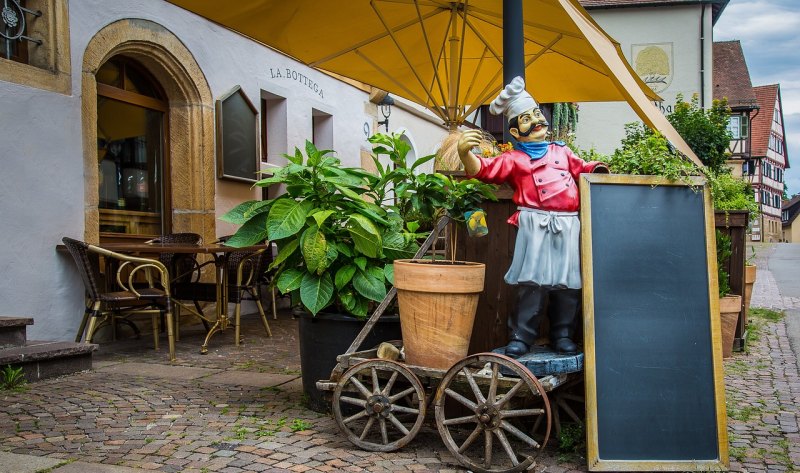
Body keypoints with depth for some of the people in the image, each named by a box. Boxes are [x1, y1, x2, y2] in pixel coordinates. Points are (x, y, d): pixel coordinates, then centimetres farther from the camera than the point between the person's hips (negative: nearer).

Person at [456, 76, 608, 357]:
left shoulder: (562, 151, 25)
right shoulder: (513, 159, 9)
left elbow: (581, 169, 34)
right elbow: (483, 170, -3)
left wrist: (596, 169, 10)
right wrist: (465, 153, -22)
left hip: (568, 223, 4)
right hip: (535, 223, -4)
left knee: (568, 281, 4)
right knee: (532, 281, -9)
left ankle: (563, 334, 17)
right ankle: (521, 336, 0)